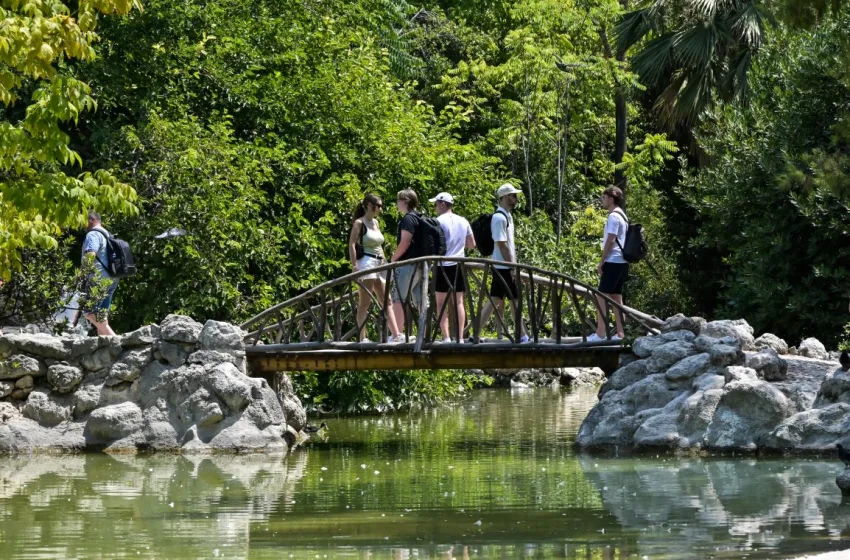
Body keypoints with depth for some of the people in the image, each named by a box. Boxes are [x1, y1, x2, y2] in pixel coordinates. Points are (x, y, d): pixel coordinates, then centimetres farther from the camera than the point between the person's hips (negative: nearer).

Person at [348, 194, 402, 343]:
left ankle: (395, 334, 1)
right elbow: (352, 245, -12)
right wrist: (354, 266, -20)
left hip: (378, 264, 8)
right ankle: (362, 337, -7)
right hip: (366, 263, -8)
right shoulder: (359, 223, -6)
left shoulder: (375, 222, 17)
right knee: (365, 303, -7)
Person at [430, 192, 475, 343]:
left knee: (441, 302, 1)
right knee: (459, 302, 7)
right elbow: (472, 244, 14)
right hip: (459, 265, 5)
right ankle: (460, 337, 3)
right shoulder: (463, 222, 8)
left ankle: (446, 337, -8)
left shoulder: (439, 221, -9)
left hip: (443, 265, -5)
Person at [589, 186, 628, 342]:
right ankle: (620, 333, 6)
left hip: (613, 261, -9)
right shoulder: (622, 216, 17)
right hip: (621, 262, 9)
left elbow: (610, 241, -16)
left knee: (601, 296, -9)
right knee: (616, 297, 9)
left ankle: (600, 333, -14)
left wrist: (601, 262, -13)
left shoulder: (613, 216, -12)